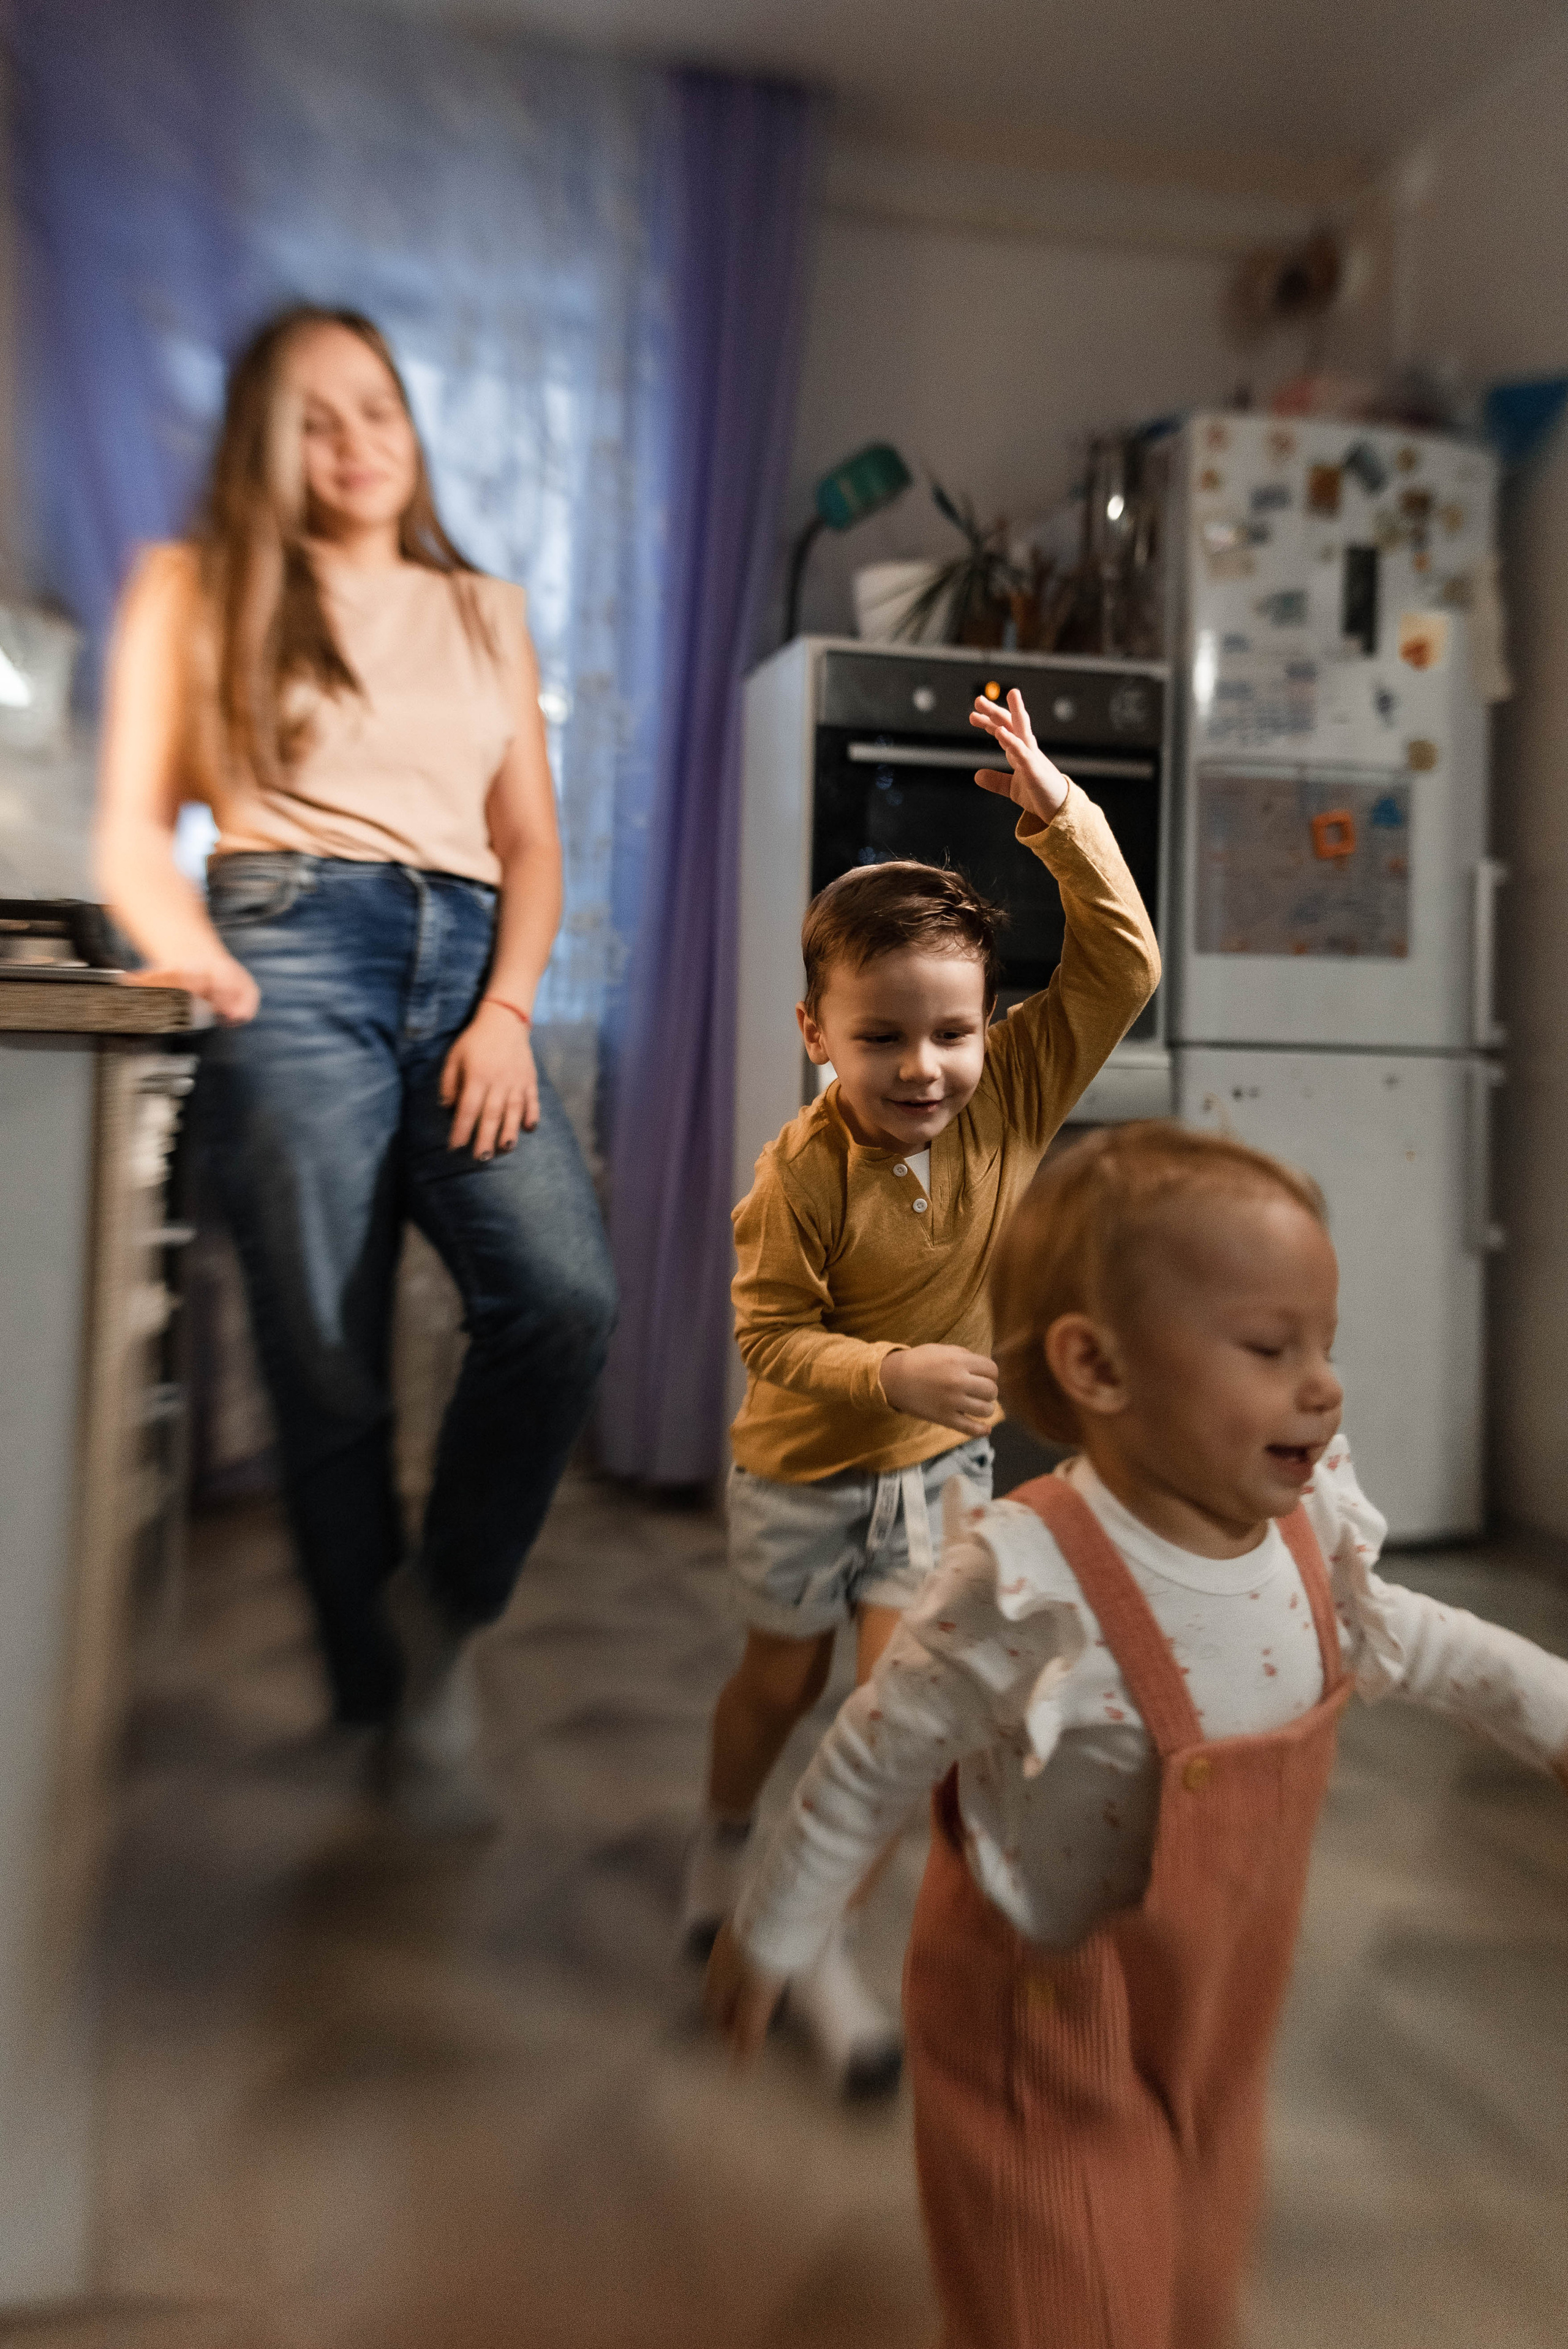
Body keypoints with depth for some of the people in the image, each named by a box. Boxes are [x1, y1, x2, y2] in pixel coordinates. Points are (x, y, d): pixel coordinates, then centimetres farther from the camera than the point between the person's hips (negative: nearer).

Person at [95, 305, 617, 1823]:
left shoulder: (485, 611, 25)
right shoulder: (194, 587, 18)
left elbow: (531, 840, 17)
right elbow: (134, 831, 10)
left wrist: (508, 1011, 0)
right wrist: (189, 952, -12)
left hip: (465, 965, 3)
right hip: (294, 958, -2)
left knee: (566, 1299, -20)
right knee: (329, 1370, -6)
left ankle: (441, 1607, 4)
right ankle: (387, 1696, 15)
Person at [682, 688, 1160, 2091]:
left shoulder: (1014, 1095, -17)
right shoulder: (805, 1172, -25)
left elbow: (1122, 963, -19)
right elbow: (773, 1334, -18)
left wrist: (1057, 811, -27)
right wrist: (896, 1372, -33)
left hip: (942, 1464, 2)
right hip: (807, 1465, -2)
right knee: (783, 1679, 18)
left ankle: (818, 1934, 26)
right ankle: (727, 1844, 50)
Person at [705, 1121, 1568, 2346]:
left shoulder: (1309, 1534, -16)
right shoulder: (1028, 1596, -36)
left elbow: (1383, 1626, 9)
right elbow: (869, 1773, -21)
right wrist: (769, 1937, -8)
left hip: (1220, 2028, 7)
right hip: (1049, 2054, -6)